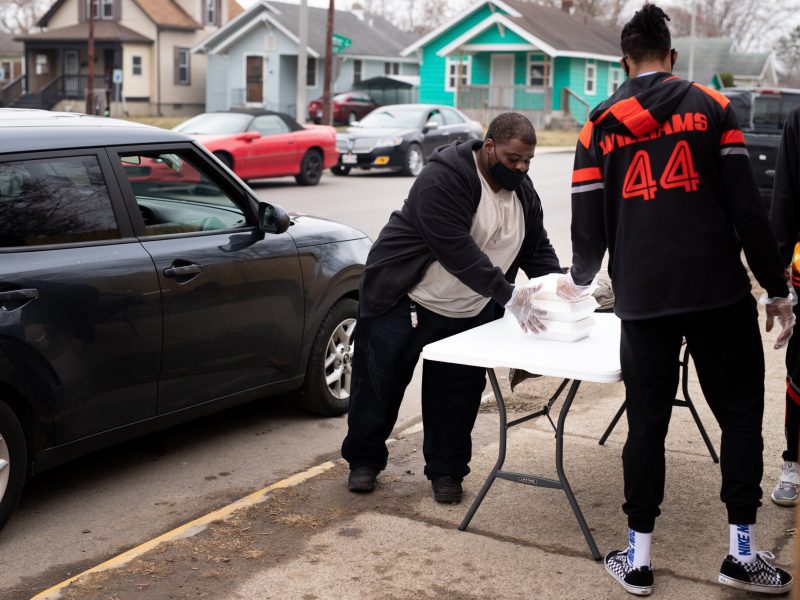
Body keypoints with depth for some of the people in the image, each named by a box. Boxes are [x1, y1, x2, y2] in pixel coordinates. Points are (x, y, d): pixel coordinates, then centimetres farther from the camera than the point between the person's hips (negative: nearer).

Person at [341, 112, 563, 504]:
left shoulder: (523, 192, 2)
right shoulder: (444, 178, -24)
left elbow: (538, 249, 6)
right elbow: (456, 250, -32)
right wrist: (507, 294, -36)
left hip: (467, 312, 6)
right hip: (402, 302, -6)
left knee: (456, 395, 7)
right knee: (379, 384, 5)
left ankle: (446, 471, 24)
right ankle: (364, 461, 23)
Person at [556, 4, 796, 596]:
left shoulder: (600, 125, 9)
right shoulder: (712, 107, 4)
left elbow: (589, 223, 7)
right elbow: (747, 207, -2)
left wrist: (579, 280, 26)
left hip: (643, 300, 2)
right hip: (719, 292, -1)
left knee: (646, 423, 9)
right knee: (741, 413, 10)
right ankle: (743, 552, 11)